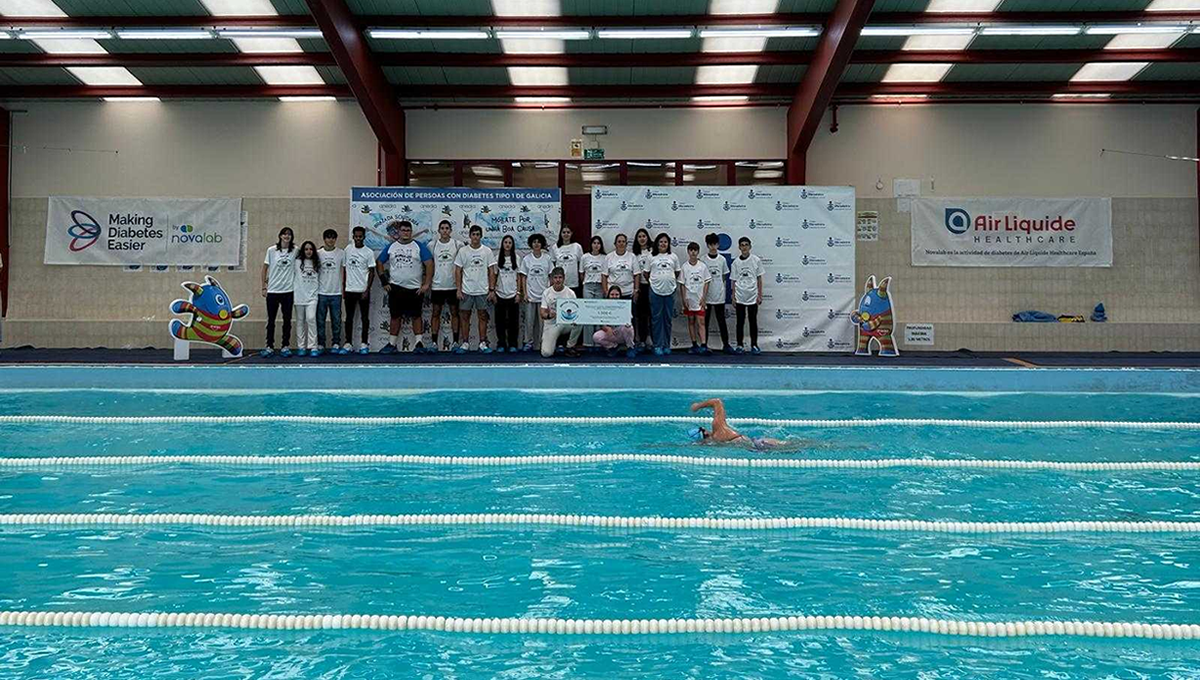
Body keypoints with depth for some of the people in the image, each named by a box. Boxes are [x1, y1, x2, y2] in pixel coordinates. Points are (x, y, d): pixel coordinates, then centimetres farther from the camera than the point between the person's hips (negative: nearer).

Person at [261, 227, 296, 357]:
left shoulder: (295, 251, 1)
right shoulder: (271, 250, 0)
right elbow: (265, 268, 6)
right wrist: (264, 287, 4)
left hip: (288, 291, 0)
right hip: (272, 290, 0)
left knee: (287, 320, 5)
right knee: (271, 320, 5)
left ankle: (286, 347, 14)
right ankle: (269, 347, 12)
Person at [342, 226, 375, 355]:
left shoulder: (369, 252, -4)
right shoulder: (348, 249, 6)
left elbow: (371, 272, -4)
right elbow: (344, 269, 11)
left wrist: (367, 290, -11)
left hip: (363, 290, -3)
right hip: (349, 290, 3)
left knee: (364, 317, 4)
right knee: (349, 317, 6)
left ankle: (364, 344, 11)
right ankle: (348, 344, 11)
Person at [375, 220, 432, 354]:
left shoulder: (419, 246, -1)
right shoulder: (391, 247, 6)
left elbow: (429, 264, -5)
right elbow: (379, 263, 12)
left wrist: (427, 284, -11)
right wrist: (384, 281, 4)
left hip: (415, 288, -2)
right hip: (396, 288, 2)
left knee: (416, 316, 4)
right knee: (395, 317, 6)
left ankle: (418, 343, 8)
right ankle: (391, 344, 12)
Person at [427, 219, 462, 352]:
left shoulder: (458, 244, -1)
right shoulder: (432, 245, 1)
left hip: (453, 285, -1)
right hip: (437, 285, 1)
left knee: (455, 312, 5)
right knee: (436, 313, 4)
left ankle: (456, 342, 11)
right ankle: (434, 342, 8)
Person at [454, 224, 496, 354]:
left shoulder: (487, 251, 3)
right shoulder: (463, 251, 1)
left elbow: (491, 272, 3)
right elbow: (458, 271, 2)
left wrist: (492, 290, -3)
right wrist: (458, 289, -4)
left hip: (483, 290, 0)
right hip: (466, 290, 0)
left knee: (483, 316, 4)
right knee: (464, 316, 3)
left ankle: (483, 344, 11)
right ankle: (465, 344, 11)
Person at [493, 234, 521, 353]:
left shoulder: (516, 258, 3)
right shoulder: (497, 258, 4)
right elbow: (494, 276, 6)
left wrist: (518, 293, -3)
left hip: (512, 294, 0)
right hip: (500, 294, 0)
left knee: (513, 320, 2)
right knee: (500, 320, 3)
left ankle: (512, 344, 10)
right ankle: (501, 344, 10)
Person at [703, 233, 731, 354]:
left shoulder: (722, 259, 3)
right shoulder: (703, 260, -3)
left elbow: (724, 276, 14)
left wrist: (722, 288, 4)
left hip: (719, 295, 1)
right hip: (706, 295, -1)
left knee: (721, 320, 5)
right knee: (705, 320, 4)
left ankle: (726, 344, 10)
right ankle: (704, 345, 9)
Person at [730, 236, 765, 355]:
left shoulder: (756, 260, 0)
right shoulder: (736, 262, 3)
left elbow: (759, 279, 3)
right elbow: (734, 281, 6)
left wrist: (760, 295, -1)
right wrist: (733, 297, 3)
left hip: (753, 296, -1)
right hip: (740, 297, 1)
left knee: (753, 321, 4)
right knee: (740, 322, 5)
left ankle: (754, 345, 12)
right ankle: (740, 345, 12)